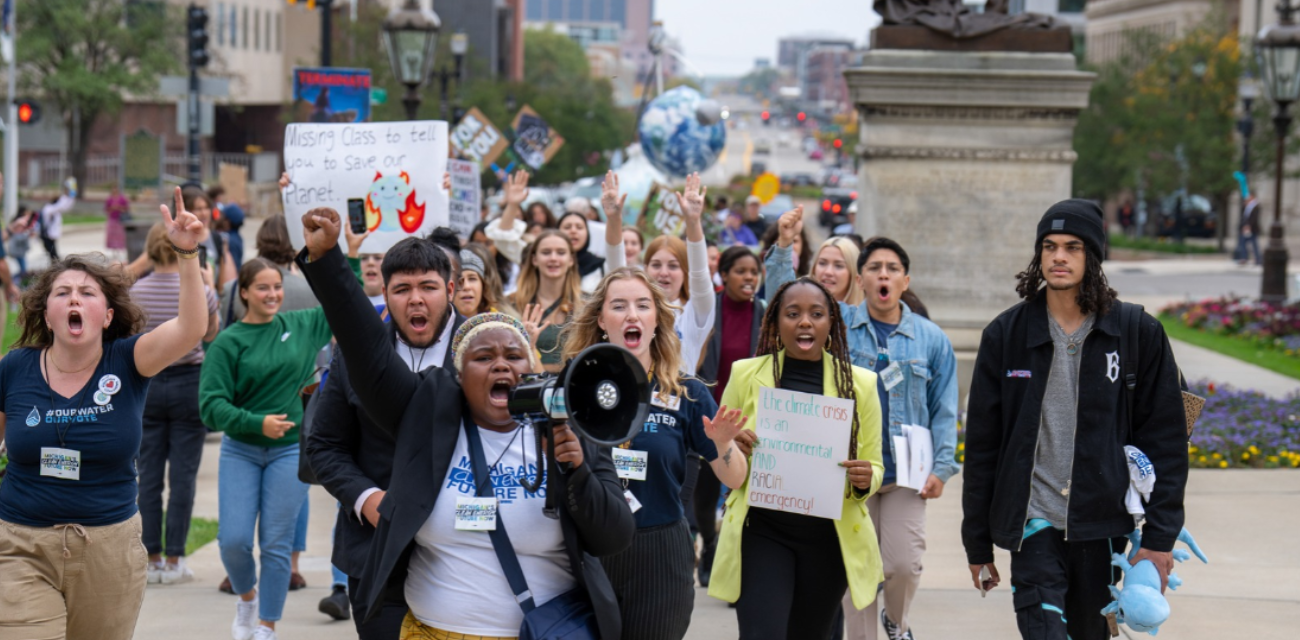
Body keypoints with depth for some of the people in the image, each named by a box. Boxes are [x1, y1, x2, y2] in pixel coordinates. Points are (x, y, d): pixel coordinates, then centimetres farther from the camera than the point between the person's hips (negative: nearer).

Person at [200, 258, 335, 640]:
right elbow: (211, 404, -12)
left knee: (277, 545, 2)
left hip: (289, 451, 1)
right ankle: (246, 598, 24)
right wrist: (257, 422, -23)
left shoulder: (303, 326, 3)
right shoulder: (228, 343, -6)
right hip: (240, 451, -1)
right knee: (234, 540, -7)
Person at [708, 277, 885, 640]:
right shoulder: (746, 375, 2)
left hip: (829, 537, 2)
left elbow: (874, 464, 10)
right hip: (761, 531, -2)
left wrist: (865, 481, -14)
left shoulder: (860, 383, 4)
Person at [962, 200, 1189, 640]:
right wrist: (977, 542, 9)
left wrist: (1159, 536, -4)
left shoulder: (1139, 334, 1)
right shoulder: (1006, 335, 4)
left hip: (1102, 527, 1)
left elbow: (1165, 439, 2)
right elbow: (981, 444, 8)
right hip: (1033, 526, 0)